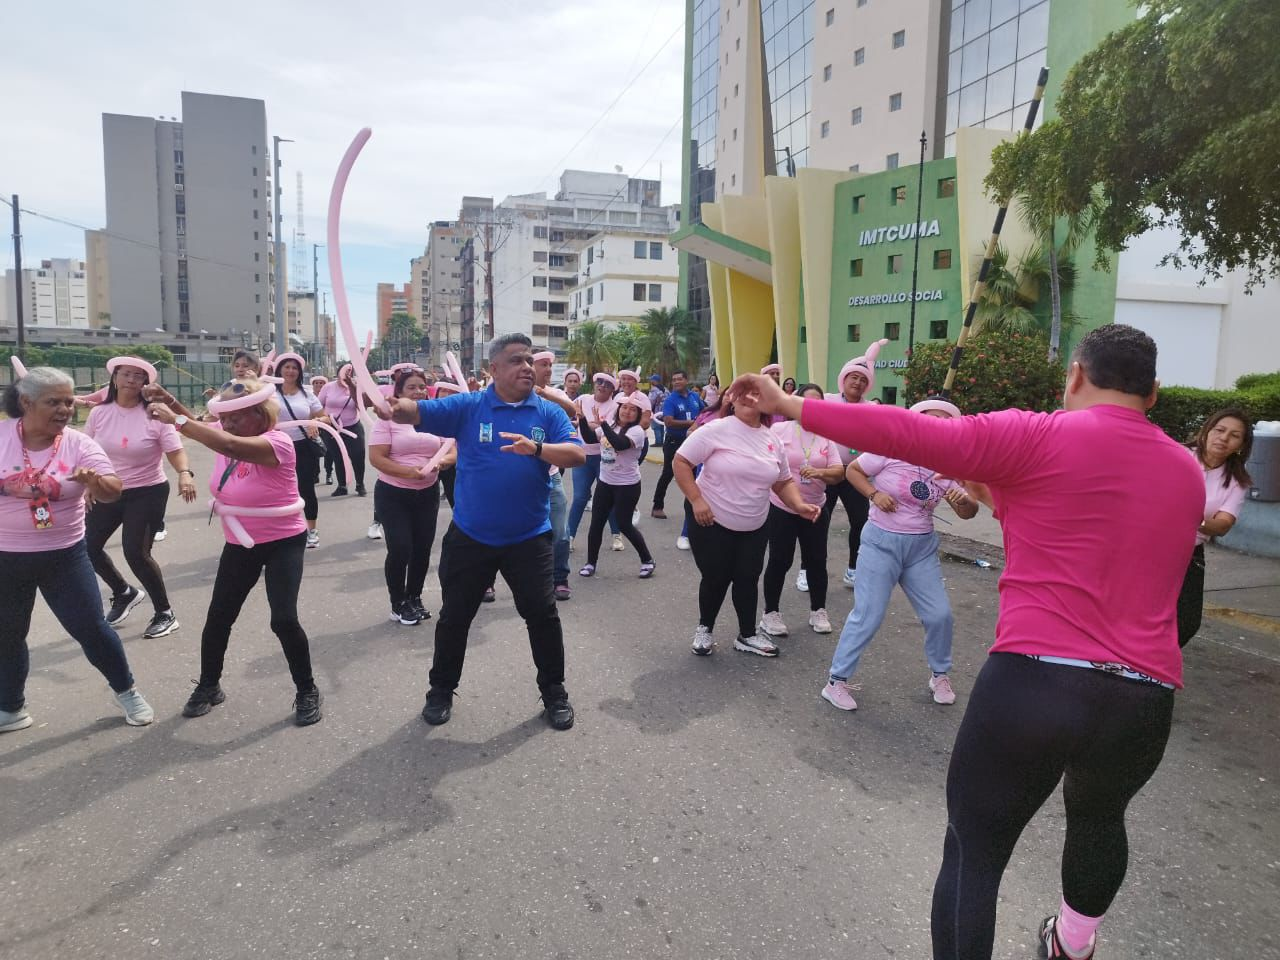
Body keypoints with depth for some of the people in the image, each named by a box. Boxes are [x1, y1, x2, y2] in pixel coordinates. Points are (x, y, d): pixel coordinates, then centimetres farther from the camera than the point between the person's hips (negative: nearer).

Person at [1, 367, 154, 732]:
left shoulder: (79, 444, -8)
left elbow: (113, 490, -19)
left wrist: (96, 481, -39)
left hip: (64, 556, -1)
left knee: (91, 628, 1)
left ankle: (126, 691, 21)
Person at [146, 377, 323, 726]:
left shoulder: (278, 443, -25)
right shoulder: (228, 436, -3)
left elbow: (231, 446, -41)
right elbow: (197, 426, 12)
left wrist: (175, 419, -38)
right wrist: (170, 403, -9)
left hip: (283, 543, -7)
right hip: (240, 545, 7)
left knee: (284, 620, -14)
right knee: (217, 618, 12)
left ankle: (307, 692, 5)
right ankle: (209, 686, 34)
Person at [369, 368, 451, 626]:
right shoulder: (387, 419, -8)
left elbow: (451, 451, 5)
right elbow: (376, 458, -14)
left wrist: (439, 462, -18)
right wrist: (410, 472, -24)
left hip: (427, 493, 4)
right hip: (393, 494, -4)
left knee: (422, 549, 10)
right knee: (400, 549, -8)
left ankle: (414, 598, 29)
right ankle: (398, 604, 12)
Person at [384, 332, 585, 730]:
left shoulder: (549, 412, -2)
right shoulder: (468, 406, -4)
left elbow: (577, 454, -13)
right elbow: (416, 412, -14)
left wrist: (536, 448, -30)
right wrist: (388, 405, -37)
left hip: (528, 538, 0)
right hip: (469, 537, 0)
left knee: (542, 614, 5)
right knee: (454, 616, 12)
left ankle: (554, 691, 25)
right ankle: (442, 690, 32)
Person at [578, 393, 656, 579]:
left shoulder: (636, 431, -15)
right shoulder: (610, 426, 6)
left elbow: (619, 444, -33)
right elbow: (589, 437, 6)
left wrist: (602, 422, -32)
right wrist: (582, 418, -8)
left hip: (627, 485, -6)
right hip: (605, 482, 6)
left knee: (624, 524, -1)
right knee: (596, 522, 7)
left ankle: (647, 560, 17)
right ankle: (591, 563, 19)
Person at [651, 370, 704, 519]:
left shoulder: (695, 397, 4)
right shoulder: (670, 399, -14)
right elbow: (668, 422, -26)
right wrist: (691, 423, -25)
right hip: (674, 442, -5)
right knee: (668, 475, -2)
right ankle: (657, 507, 8)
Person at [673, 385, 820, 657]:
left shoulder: (772, 439, 2)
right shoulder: (716, 430, -15)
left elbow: (784, 482, 11)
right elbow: (681, 462, -14)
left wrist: (799, 505, -7)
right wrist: (696, 500, -20)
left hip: (754, 525, 5)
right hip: (711, 520, -5)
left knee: (748, 578, 10)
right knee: (716, 578, 4)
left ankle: (747, 635, 26)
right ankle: (704, 629, 27)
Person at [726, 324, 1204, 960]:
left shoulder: (1041, 437, -6)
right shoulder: (1188, 474, 13)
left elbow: (907, 435, -13)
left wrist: (789, 406, -9)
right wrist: (1004, 498, 24)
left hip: (1033, 682, -6)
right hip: (1145, 702, 7)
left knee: (972, 855, 9)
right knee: (1098, 818, 34)